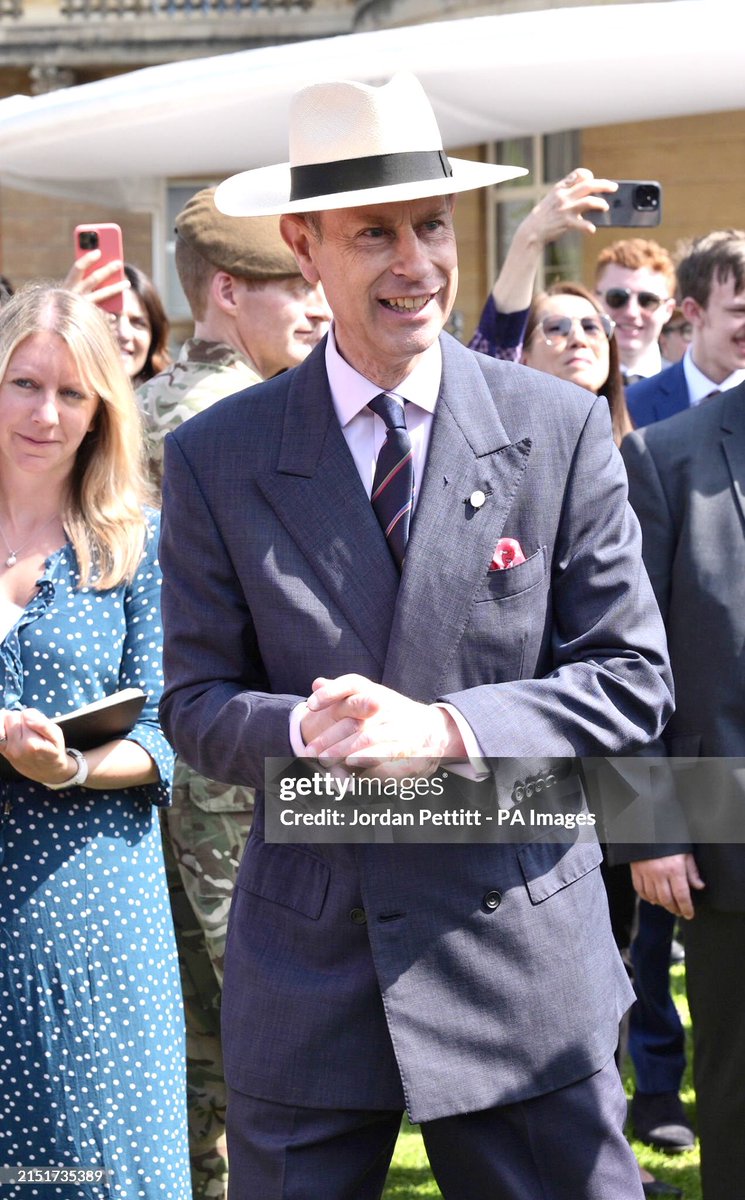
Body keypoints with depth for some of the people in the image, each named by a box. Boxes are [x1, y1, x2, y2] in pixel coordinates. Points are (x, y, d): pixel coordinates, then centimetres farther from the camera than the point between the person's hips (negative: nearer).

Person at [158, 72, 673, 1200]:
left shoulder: (562, 430, -2)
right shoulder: (215, 459, 0)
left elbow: (633, 681, -3)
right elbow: (195, 701, 3)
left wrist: (449, 731, -18)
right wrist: (305, 730, -20)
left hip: (524, 959, 0)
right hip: (304, 970, 1)